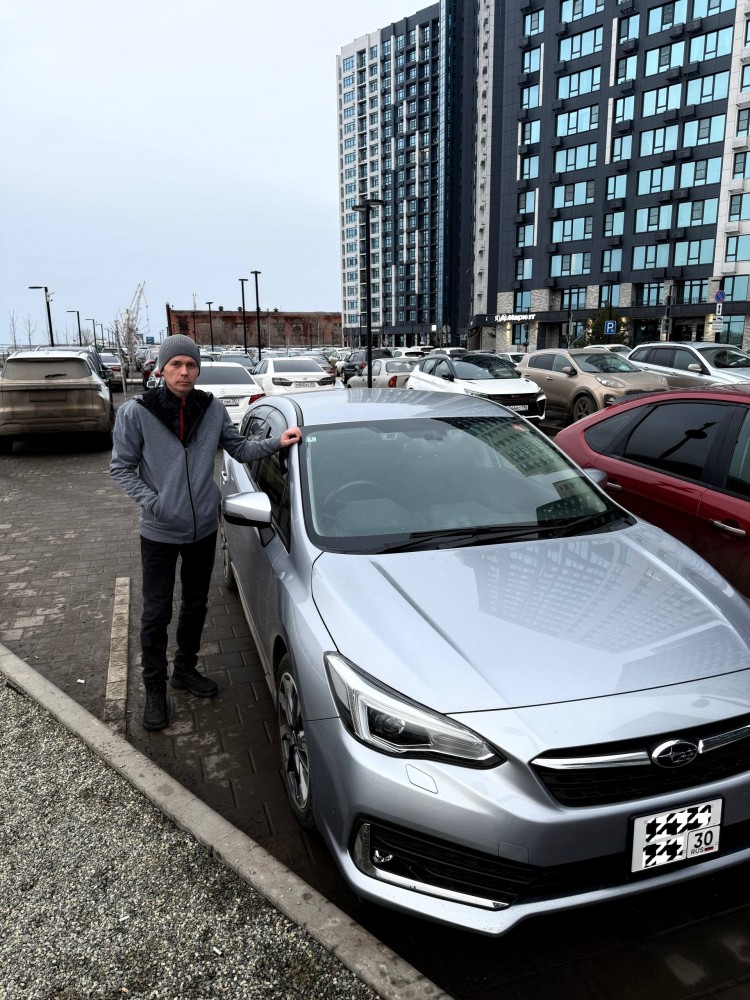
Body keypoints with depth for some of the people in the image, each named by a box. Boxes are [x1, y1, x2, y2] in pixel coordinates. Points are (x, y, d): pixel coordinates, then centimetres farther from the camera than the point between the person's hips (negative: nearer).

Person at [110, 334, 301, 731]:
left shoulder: (213, 409, -4)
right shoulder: (136, 412, -12)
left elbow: (240, 449, 5)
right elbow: (121, 468, -7)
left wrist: (276, 442, -10)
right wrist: (151, 502, -19)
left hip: (204, 528, 4)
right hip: (159, 532, -3)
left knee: (196, 604, 18)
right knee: (157, 612, 7)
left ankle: (185, 669, 39)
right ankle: (154, 689, 24)